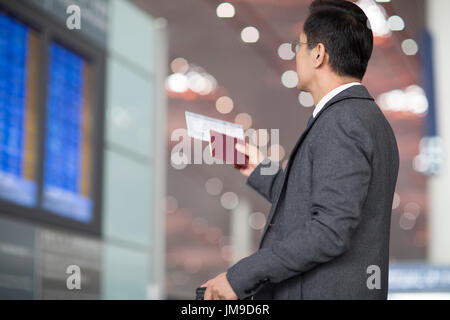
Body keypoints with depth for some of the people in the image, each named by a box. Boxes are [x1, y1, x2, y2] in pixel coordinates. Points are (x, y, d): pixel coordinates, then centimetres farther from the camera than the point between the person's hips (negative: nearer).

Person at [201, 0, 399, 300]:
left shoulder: (339, 123, -15)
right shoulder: (370, 119, 15)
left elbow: (331, 231, -23)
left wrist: (240, 277, -20)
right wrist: (261, 172, 26)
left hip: (323, 292, -9)